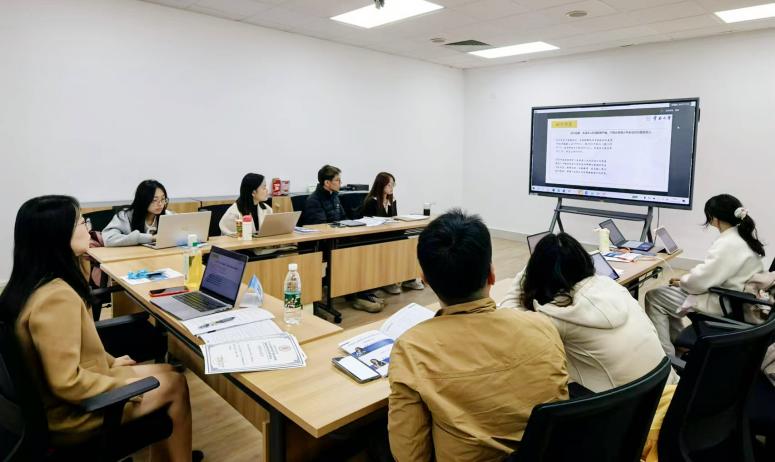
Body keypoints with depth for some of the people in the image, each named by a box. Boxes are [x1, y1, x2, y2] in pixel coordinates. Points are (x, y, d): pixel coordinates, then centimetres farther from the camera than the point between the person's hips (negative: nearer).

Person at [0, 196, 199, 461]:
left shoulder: (33, 283, 0)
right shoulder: (56, 297, -32)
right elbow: (67, 384, -30)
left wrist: (110, 361, 12)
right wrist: (126, 387, -17)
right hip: (72, 411, -9)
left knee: (166, 371, 15)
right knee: (176, 384, 3)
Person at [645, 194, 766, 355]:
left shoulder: (728, 244, -27)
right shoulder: (742, 236, 4)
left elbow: (702, 281, -24)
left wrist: (682, 281, -5)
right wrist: (688, 277, 5)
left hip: (722, 306, -10)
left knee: (653, 297, -4)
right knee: (666, 293, 16)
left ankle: (665, 356, 5)